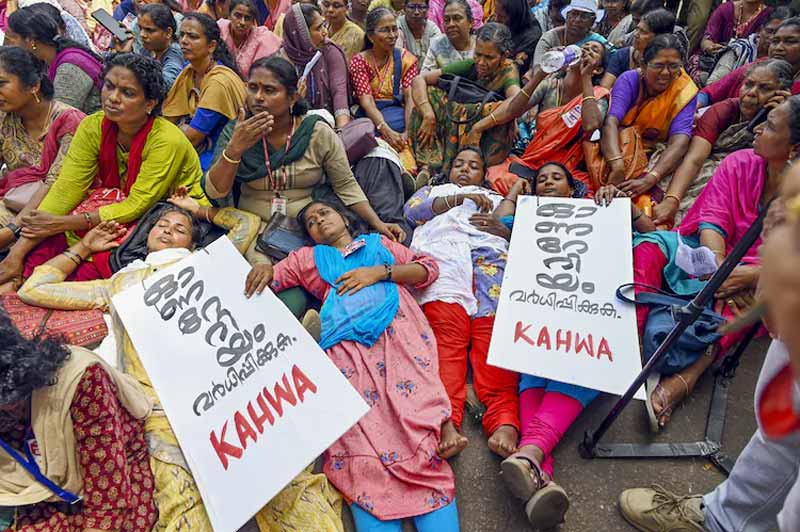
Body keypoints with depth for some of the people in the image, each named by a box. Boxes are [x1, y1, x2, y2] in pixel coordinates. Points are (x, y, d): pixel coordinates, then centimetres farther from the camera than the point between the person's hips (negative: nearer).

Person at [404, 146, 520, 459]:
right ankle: (445, 423, -43)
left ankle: (505, 422, -41)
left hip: (491, 263, 1)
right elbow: (411, 210, 17)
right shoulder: (433, 190, 40)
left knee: (494, 341, -24)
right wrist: (459, 198, 8)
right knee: (446, 342, -26)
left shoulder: (497, 199, 40)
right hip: (441, 261, -1)